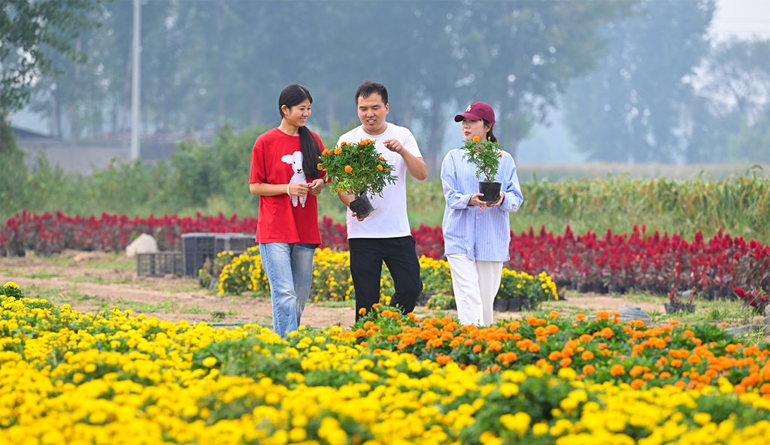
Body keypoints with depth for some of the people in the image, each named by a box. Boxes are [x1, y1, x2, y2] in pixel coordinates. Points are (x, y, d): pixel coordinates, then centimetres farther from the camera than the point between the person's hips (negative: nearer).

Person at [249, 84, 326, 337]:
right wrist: (288, 188, -15)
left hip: (305, 230, 5)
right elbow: (255, 187, -1)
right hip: (274, 231, -5)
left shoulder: (313, 141, 10)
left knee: (300, 298, 5)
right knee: (284, 295, -15)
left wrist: (319, 185, -4)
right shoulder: (265, 142, -2)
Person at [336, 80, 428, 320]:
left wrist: (402, 151, -21)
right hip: (363, 232, -1)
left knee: (411, 288, -2)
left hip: (398, 230, 1)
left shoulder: (403, 136, 6)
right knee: (367, 299, -3)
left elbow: (422, 174, -3)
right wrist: (353, 204, -22)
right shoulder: (347, 141, 2)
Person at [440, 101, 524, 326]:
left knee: (486, 300, 4)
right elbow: (451, 196, -2)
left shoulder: (504, 160, 9)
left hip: (493, 240, 1)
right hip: (460, 239, -1)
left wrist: (502, 199, -22)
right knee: (469, 299, -13)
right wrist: (470, 200, -24)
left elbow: (516, 198, 2)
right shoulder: (453, 158, 8)